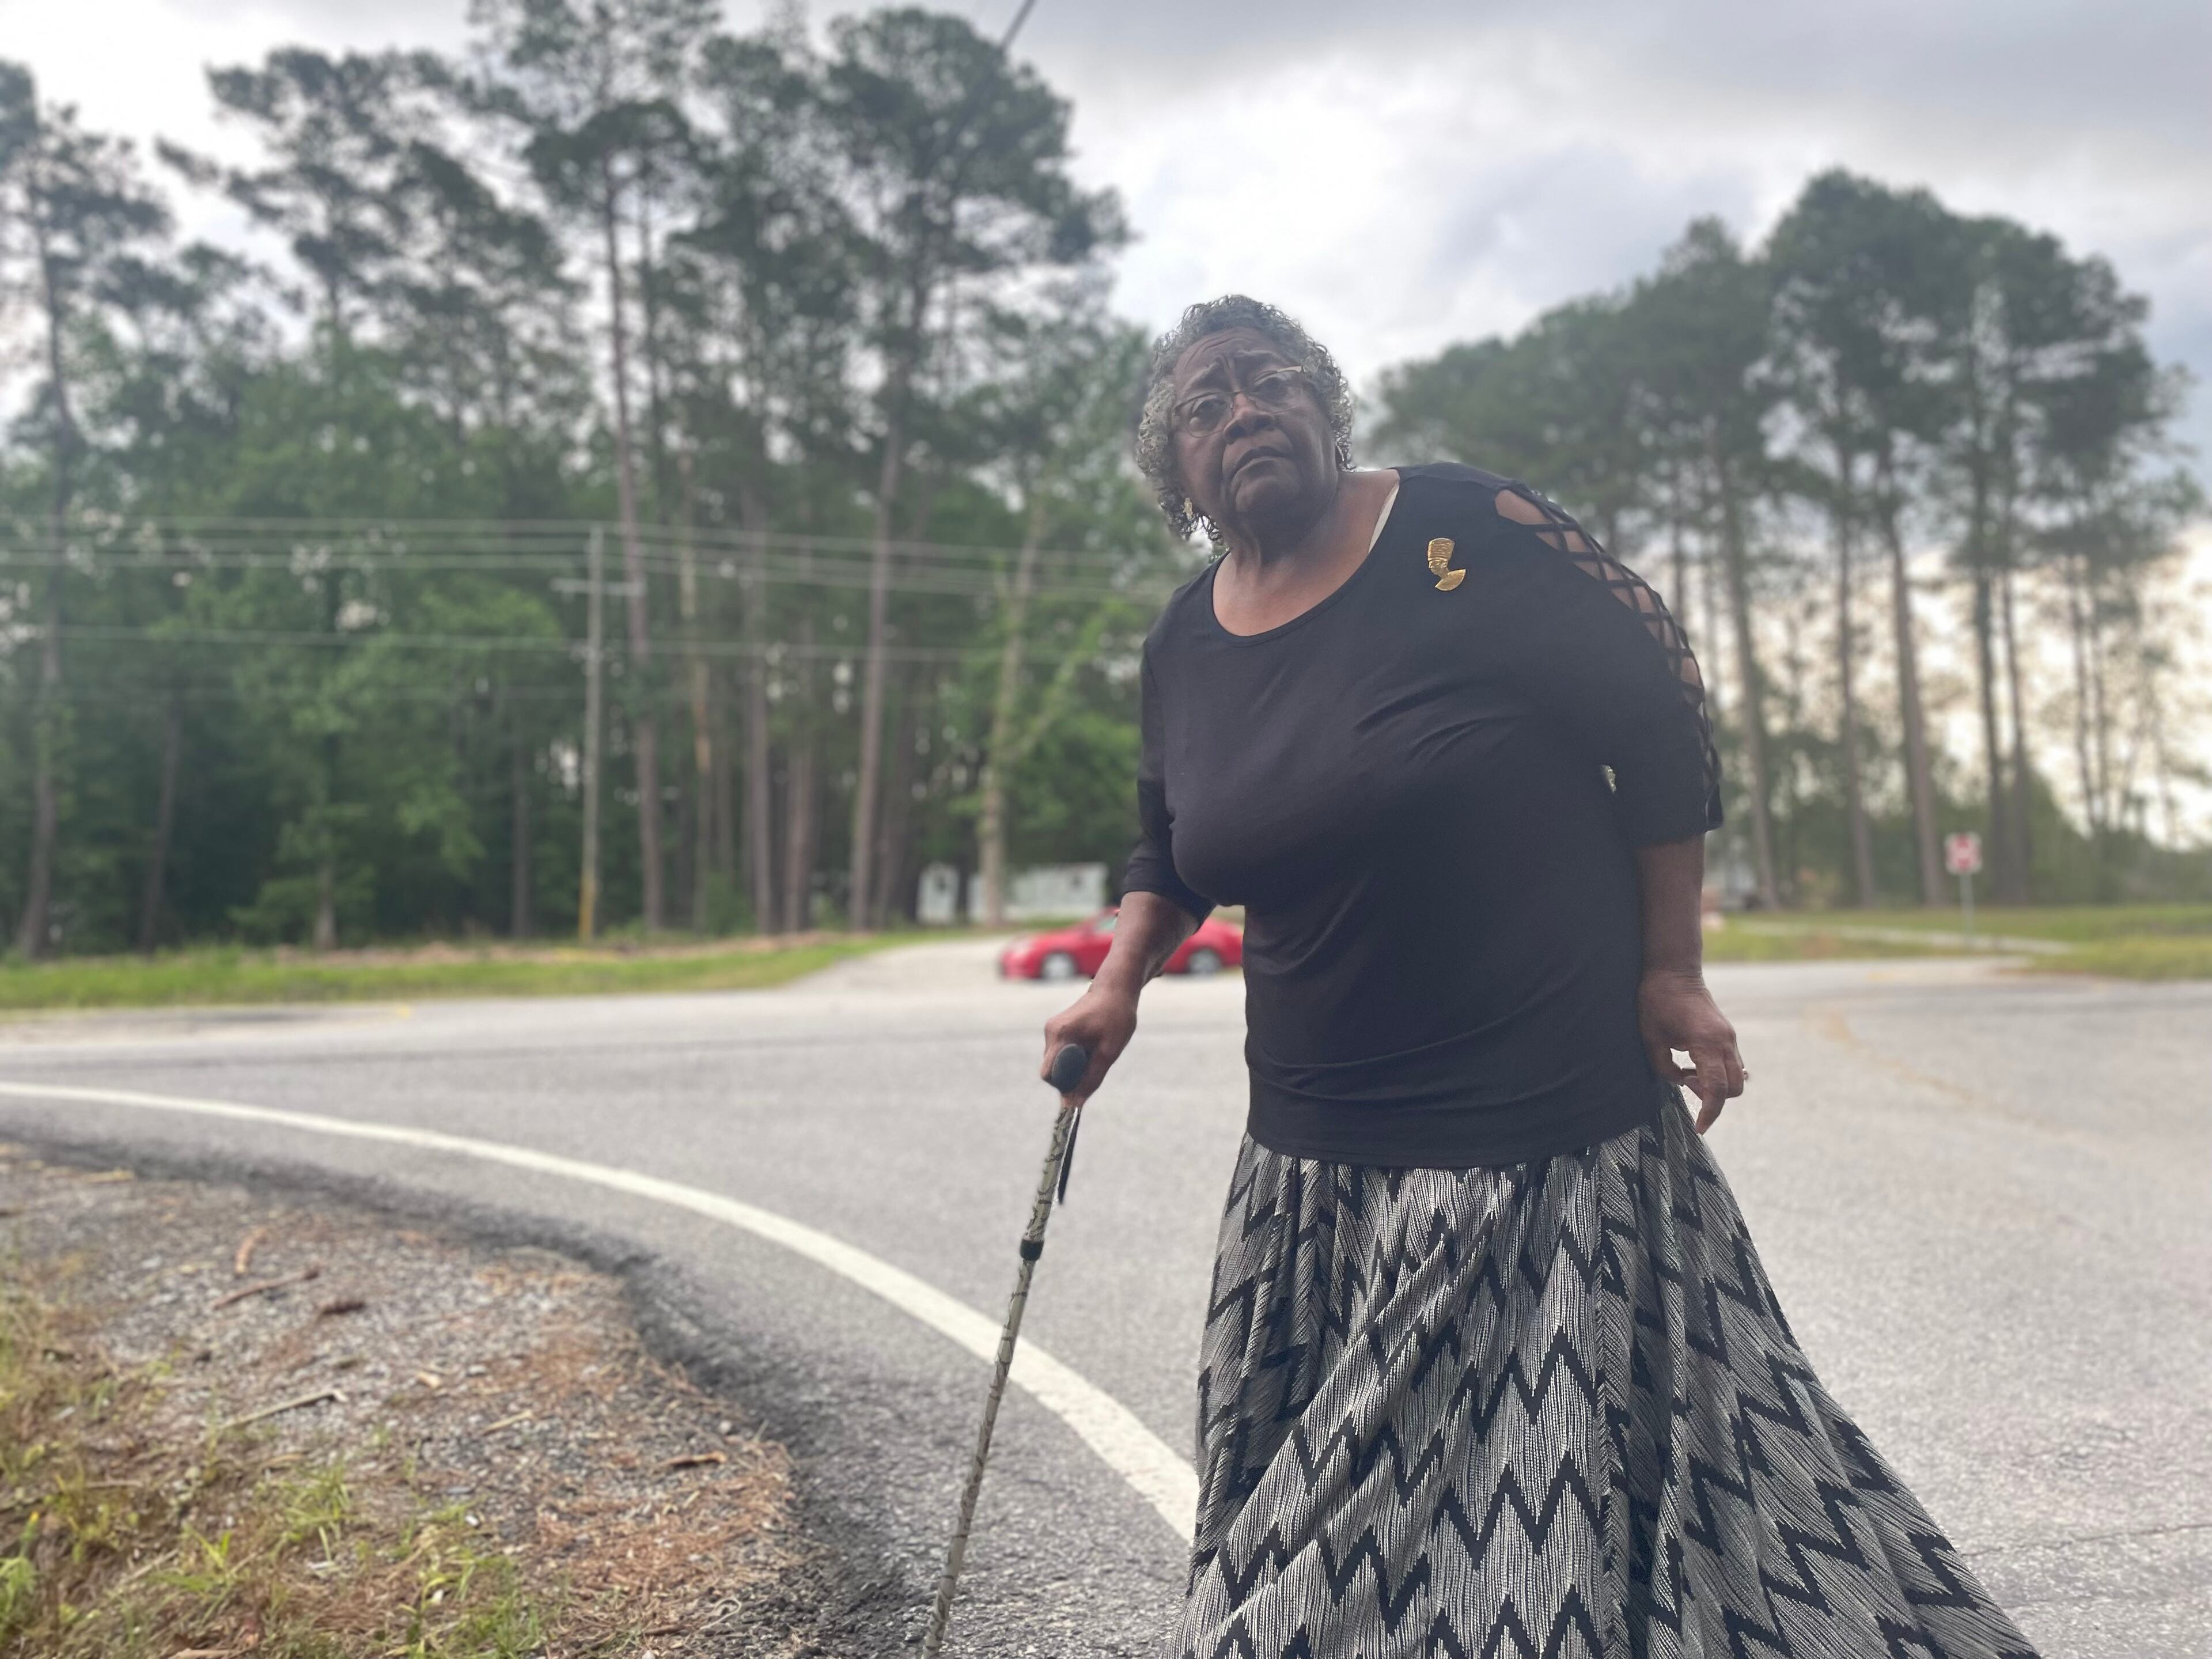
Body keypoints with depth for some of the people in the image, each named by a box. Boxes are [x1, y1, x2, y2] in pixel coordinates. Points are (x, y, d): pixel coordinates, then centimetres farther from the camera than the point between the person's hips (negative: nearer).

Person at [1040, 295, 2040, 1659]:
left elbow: (1659, 711, -6)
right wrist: (1121, 984, 11)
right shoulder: (1186, 640, 7)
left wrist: (1673, 970, -6)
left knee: (1574, 1496, 1)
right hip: (1320, 1156, 5)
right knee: (1328, 1521, 13)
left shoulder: (1466, 533, -10)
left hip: (1551, 1126, -5)